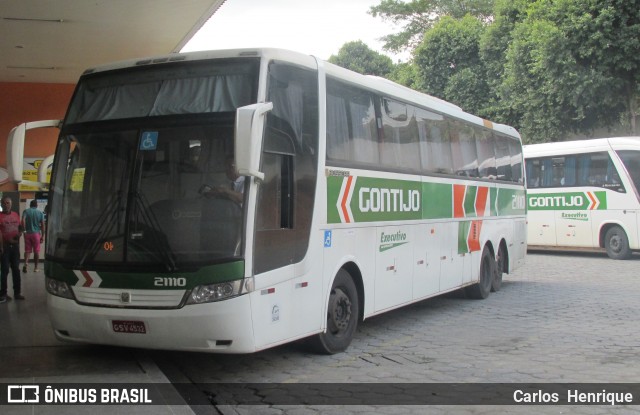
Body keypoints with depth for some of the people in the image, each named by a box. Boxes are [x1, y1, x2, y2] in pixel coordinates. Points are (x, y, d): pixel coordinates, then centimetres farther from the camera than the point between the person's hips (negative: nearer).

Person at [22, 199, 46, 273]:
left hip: (28, 233, 1)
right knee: (36, 251, 8)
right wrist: (43, 236, 5)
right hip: (36, 233, -1)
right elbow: (42, 225, -1)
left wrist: (24, 230, -6)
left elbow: (23, 221, -15)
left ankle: (25, 264, -15)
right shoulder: (40, 213, 2)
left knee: (27, 250, 8)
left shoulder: (26, 211, 1)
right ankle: (35, 267, 12)